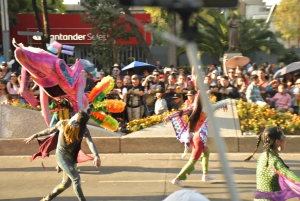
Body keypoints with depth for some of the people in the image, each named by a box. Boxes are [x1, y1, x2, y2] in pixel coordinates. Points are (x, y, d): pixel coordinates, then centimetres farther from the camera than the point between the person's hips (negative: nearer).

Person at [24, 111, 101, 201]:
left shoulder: (83, 130, -11)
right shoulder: (62, 124, -11)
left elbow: (90, 142, -26)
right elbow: (49, 130, 5)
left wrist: (96, 156, -42)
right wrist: (34, 136, 12)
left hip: (71, 156, 4)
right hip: (61, 155, -4)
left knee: (66, 183, 11)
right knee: (76, 178, -18)